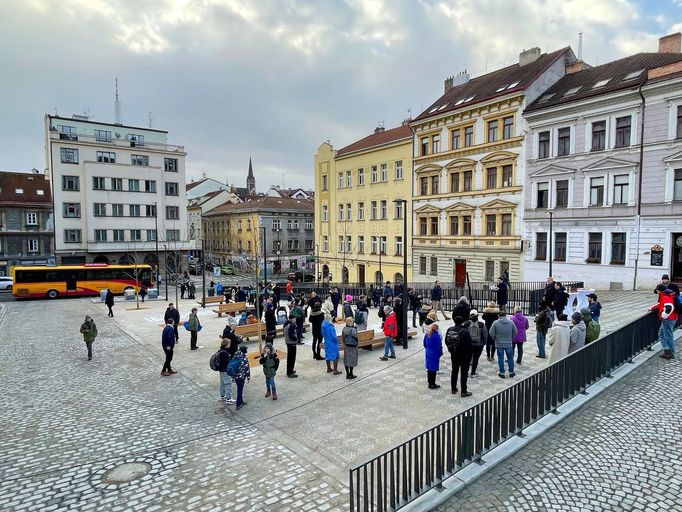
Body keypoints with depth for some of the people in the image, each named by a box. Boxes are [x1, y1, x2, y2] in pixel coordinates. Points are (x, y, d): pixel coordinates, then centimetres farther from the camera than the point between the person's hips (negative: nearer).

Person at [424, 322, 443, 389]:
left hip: (427, 353, 7)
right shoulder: (437, 336, -20)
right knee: (434, 369, 1)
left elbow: (424, 344, 11)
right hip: (434, 354, -7)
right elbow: (439, 346, -16)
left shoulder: (426, 335, 2)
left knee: (429, 368, 14)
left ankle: (430, 383, 23)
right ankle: (433, 384, 8)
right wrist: (440, 353, -3)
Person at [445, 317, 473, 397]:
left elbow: (446, 341, 3)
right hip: (464, 355, -5)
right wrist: (469, 355, -4)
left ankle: (453, 389, 27)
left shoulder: (449, 330, -5)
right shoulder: (465, 331, -21)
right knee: (464, 373, 5)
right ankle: (464, 391, 10)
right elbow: (469, 344, -17)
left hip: (453, 354, 5)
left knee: (454, 371, 19)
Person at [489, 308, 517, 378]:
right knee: (510, 357, 15)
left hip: (499, 344, -2)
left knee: (500, 358, 8)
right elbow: (515, 332, 3)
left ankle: (502, 373, 13)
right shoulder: (511, 322, -6)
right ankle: (511, 372, 23)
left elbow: (492, 333, -9)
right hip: (509, 344, 2)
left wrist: (495, 339, 10)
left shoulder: (495, 323, -13)